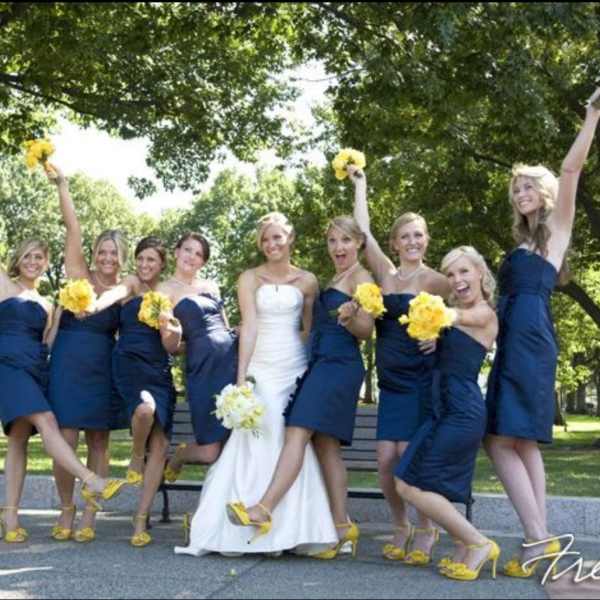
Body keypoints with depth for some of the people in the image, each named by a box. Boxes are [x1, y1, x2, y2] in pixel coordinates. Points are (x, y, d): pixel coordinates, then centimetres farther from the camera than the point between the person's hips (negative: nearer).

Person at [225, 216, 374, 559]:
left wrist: (349, 318, -30)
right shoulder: (335, 280, 24)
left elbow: (367, 330, -8)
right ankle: (342, 526, 6)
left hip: (339, 365, -9)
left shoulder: (361, 277, -1)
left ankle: (263, 510, -26)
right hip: (322, 363, 9)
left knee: (298, 431, -19)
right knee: (325, 444, 4)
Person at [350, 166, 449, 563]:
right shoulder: (386, 273, 10)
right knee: (386, 460, 0)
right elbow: (363, 231, 12)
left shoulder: (435, 281, -3)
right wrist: (360, 184, 19)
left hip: (421, 379, -4)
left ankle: (426, 529, 11)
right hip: (390, 380, 5)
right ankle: (401, 526, 20)